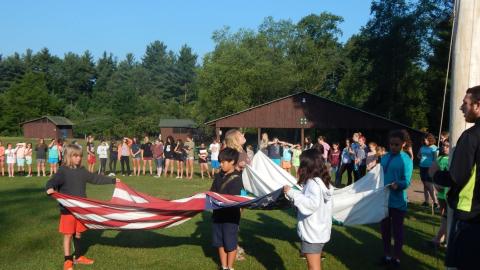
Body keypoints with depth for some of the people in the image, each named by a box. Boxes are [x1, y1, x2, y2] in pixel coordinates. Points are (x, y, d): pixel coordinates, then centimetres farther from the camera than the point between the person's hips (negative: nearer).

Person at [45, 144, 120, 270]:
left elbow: (96, 178, 16)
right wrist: (50, 188, -48)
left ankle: (78, 257, 31)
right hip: (68, 209, -5)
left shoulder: (82, 171, 8)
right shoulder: (63, 171, -11)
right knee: (68, 234, 3)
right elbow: (53, 181, -25)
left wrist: (112, 180, 20)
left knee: (78, 233, 16)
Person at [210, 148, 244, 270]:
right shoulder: (219, 176, 6)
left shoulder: (237, 178, -13)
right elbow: (212, 192, 9)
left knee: (231, 243, 6)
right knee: (220, 242, 15)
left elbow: (232, 199, -18)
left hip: (231, 215, -6)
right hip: (218, 213, 6)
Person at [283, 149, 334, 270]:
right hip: (319, 231, 10)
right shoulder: (323, 181, 8)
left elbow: (312, 204, -35)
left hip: (312, 233, -10)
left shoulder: (313, 183, -21)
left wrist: (292, 193, -29)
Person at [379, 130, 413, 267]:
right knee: (385, 229, 16)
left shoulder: (406, 160, -12)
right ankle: (387, 255, 31)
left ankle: (396, 257, 23)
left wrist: (397, 184, -36)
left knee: (397, 230, 8)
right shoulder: (385, 157, 4)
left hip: (397, 201, -6)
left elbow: (407, 182, -18)